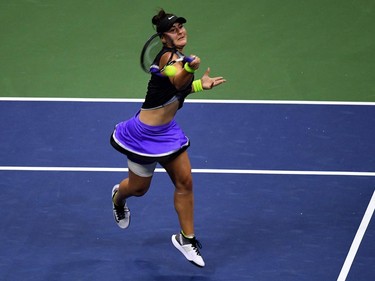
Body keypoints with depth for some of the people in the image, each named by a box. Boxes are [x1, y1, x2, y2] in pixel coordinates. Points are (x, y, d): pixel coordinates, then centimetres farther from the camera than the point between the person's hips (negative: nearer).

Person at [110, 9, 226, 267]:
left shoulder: (178, 57, 3)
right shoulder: (168, 55, -25)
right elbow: (178, 82, -47)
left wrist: (201, 85, 7)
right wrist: (189, 69, -67)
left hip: (167, 130, 8)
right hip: (146, 134, -8)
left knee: (185, 182, 4)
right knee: (139, 188, 13)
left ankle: (186, 238, 17)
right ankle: (118, 197, 49)